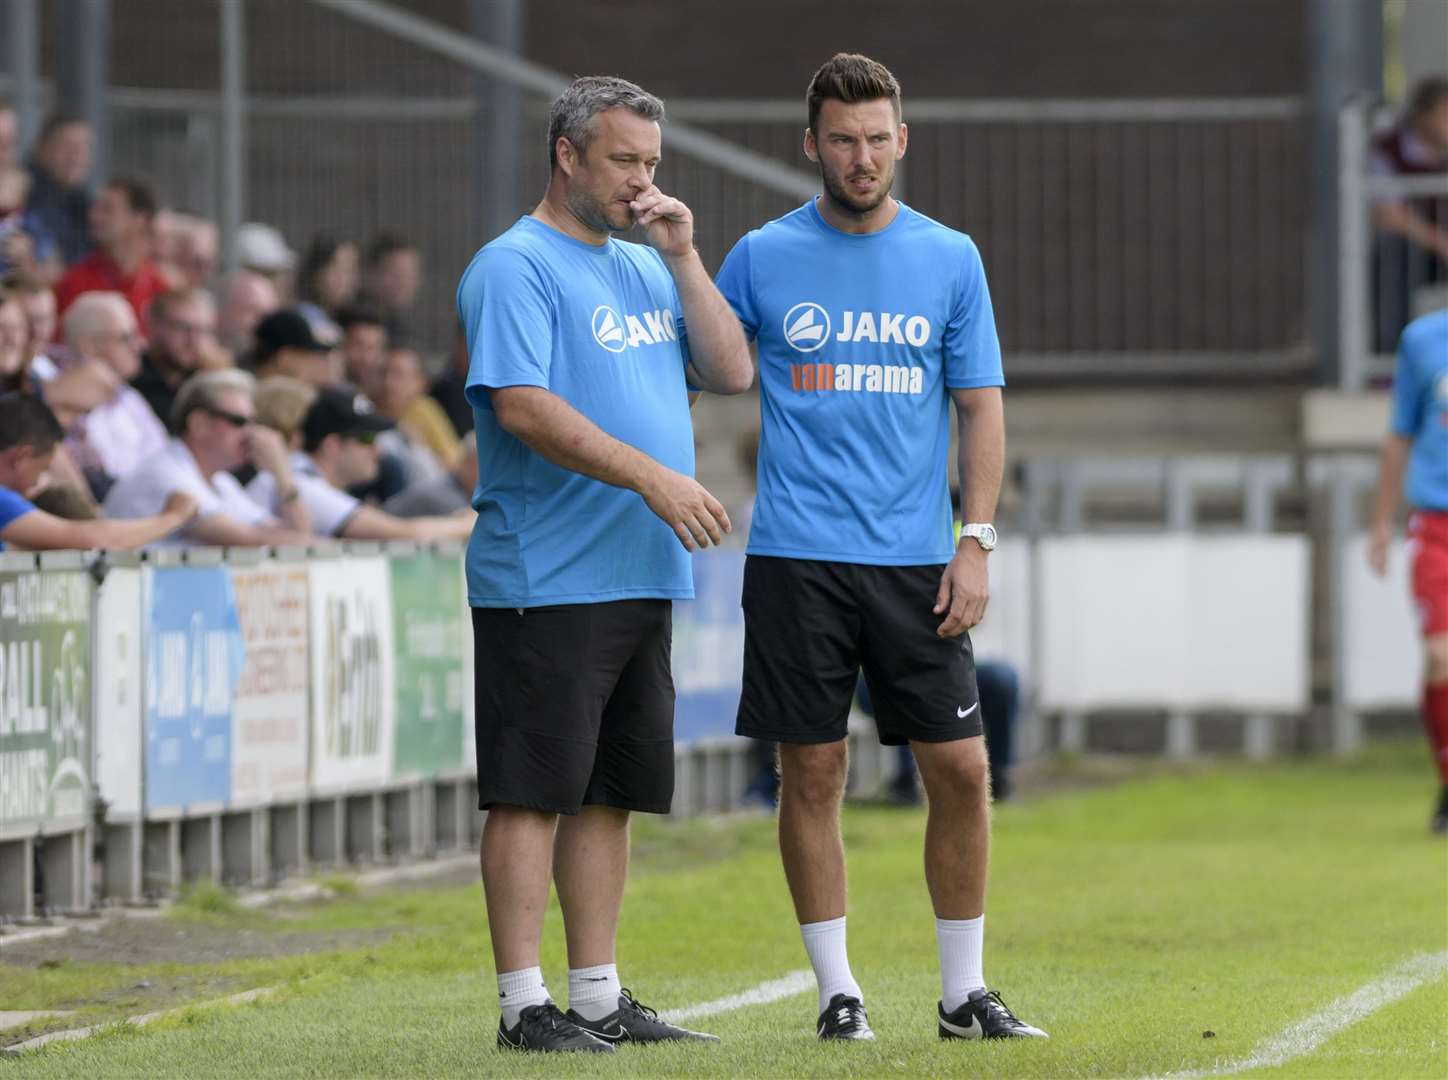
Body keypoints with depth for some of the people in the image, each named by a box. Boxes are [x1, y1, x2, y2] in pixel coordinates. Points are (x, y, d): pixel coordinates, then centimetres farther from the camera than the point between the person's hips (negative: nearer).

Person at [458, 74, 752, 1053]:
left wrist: (684, 257, 4)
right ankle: (524, 1004, -4)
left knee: (610, 794, 11)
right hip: (545, 578, -8)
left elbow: (731, 373, 13)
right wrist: (653, 478, -23)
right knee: (535, 791, -6)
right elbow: (523, 404, -19)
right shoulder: (515, 268, -8)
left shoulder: (646, 270, 18)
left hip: (642, 578, 8)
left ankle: (599, 996, 16)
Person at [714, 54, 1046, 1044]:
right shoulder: (763, 258, 4)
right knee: (813, 774, 0)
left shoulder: (950, 259, 7)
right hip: (797, 555, -1)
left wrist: (976, 541, -2)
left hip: (916, 558, 1)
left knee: (961, 768, -2)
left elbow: (981, 406, 6)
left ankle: (964, 991, 9)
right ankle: (837, 989, 10)